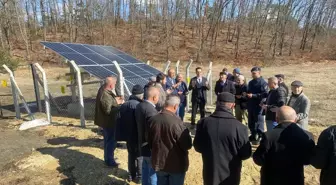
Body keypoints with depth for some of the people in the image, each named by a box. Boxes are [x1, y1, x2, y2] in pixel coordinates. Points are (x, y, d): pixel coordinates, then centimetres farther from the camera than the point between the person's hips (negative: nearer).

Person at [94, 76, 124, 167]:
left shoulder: (103, 89, 0)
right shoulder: (104, 96, -31)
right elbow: (108, 110, -28)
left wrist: (115, 99, 2)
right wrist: (118, 104, -18)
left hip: (106, 121, 10)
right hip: (108, 122, -10)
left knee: (108, 140, 24)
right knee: (111, 142, 7)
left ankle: (108, 158, 41)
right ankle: (110, 161, 23)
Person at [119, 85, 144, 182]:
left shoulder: (123, 105, 0)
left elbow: (121, 121, 8)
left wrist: (125, 133, 17)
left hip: (128, 135, 6)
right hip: (138, 136, -6)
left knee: (131, 154, 22)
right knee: (140, 156, 12)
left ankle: (131, 175, 35)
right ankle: (139, 176, 25)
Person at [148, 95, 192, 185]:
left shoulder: (152, 120, -8)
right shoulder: (176, 122, -26)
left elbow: (149, 141, 5)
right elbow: (187, 145, -17)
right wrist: (187, 134, 1)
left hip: (158, 163, 5)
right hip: (176, 164, -4)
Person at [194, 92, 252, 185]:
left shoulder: (203, 123, -15)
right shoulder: (239, 127, -23)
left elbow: (197, 147, -2)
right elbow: (246, 154, -10)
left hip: (210, 175, 2)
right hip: (230, 177, -1)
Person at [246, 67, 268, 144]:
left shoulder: (263, 83, -10)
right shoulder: (251, 82, 14)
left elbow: (264, 94, -18)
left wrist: (253, 95, -22)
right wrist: (246, 94, 2)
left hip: (259, 106, -8)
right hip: (250, 105, 8)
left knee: (259, 122, 0)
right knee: (251, 121, 15)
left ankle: (259, 137, 10)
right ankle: (253, 135, 29)